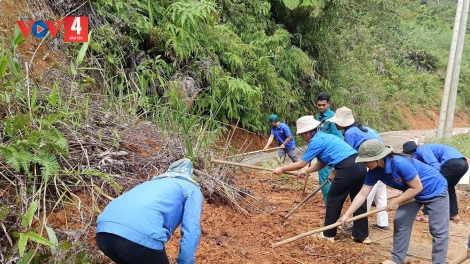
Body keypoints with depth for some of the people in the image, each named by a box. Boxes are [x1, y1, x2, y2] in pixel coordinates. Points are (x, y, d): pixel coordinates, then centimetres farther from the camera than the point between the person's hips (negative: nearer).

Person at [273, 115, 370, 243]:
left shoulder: (316, 141, -6)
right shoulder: (324, 136, 22)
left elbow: (300, 164, -2)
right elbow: (322, 163, 24)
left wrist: (281, 169, 9)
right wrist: (307, 171, 21)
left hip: (348, 168, -9)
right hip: (360, 165, 9)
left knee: (334, 199, 8)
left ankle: (329, 234, 19)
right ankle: (362, 236, 22)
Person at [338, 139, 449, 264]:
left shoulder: (400, 163, -38)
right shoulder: (374, 172, -16)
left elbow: (417, 187, -28)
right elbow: (362, 194, -14)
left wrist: (396, 202, -23)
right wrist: (346, 215, -20)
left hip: (435, 190, -7)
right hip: (413, 192, 7)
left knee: (438, 230, -1)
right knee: (400, 222, 7)